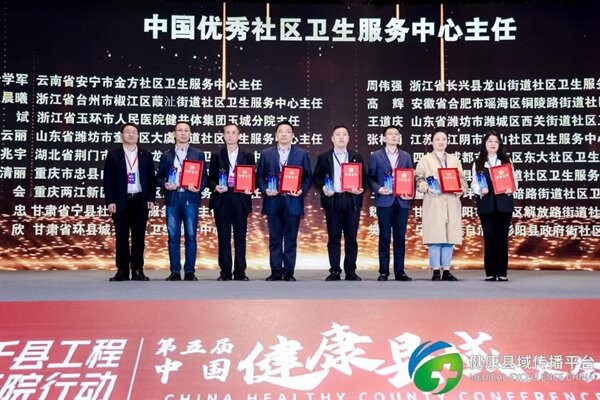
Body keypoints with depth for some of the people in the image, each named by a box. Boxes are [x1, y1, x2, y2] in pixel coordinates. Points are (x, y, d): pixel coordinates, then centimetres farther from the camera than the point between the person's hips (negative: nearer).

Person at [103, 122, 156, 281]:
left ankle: (137, 270, 7)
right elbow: (108, 180, 2)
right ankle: (122, 271, 6)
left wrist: (151, 198, -1)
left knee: (138, 237, 2)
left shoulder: (146, 156, 10)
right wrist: (110, 201, -7)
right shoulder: (113, 155, 5)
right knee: (121, 237, 2)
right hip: (120, 202, -1)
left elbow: (151, 179, 9)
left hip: (140, 201, 1)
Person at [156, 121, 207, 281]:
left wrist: (199, 188, -12)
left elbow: (204, 177, 7)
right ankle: (175, 272, 8)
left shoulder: (198, 154, 10)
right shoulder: (166, 155, 12)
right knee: (173, 237, 2)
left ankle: (190, 272, 6)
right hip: (172, 199, 1)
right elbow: (159, 177, 11)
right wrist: (165, 185, -9)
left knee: (190, 236, -1)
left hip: (190, 198, -1)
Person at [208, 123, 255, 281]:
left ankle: (240, 272, 9)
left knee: (240, 237, 2)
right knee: (223, 237, 3)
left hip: (240, 199, 0)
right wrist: (215, 187, -12)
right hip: (221, 200, 0)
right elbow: (210, 178, 7)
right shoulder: (216, 155, 9)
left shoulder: (248, 155, 9)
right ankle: (225, 272, 9)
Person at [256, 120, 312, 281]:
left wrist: (302, 190, -10)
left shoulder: (302, 154, 7)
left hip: (293, 202, -1)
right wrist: (265, 189, -9)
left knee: (291, 240, 4)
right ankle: (276, 272, 12)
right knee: (274, 240, 5)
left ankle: (289, 273, 11)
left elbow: (308, 176, 6)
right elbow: (259, 176, 8)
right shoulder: (266, 154, 9)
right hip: (273, 202, 1)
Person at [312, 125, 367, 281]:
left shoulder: (356, 157, 12)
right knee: (333, 238, 1)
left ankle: (351, 271, 9)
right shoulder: (324, 158, 8)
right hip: (332, 200, -1)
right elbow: (316, 177, 7)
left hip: (352, 200, 1)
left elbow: (364, 177, 10)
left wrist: (361, 188, -8)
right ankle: (334, 271, 6)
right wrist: (323, 188, -11)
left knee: (351, 237, 3)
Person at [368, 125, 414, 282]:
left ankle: (399, 271, 10)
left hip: (402, 201, 3)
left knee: (400, 237, 4)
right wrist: (378, 189, -13)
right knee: (385, 237, 0)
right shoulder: (376, 156, 6)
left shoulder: (406, 156, 14)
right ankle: (383, 272, 6)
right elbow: (371, 178, 3)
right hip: (384, 201, -2)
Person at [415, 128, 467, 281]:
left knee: (450, 237, 1)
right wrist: (427, 188, -18)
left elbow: (462, 179, 15)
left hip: (451, 204, 4)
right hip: (433, 203, -4)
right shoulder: (425, 160, 7)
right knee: (435, 237, -7)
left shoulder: (454, 160, 19)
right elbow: (419, 180, 0)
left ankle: (446, 271, 7)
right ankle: (436, 272, -2)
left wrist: (461, 190, -5)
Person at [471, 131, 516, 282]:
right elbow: (474, 183, 4)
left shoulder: (506, 161, 10)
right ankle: (490, 272, 7)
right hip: (486, 204, 0)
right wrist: (480, 190, -16)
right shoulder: (478, 162, 8)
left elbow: (513, 180, 7)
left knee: (502, 238, 2)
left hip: (504, 203, 1)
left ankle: (502, 272, 7)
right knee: (489, 238, 1)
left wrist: (510, 189, -13)